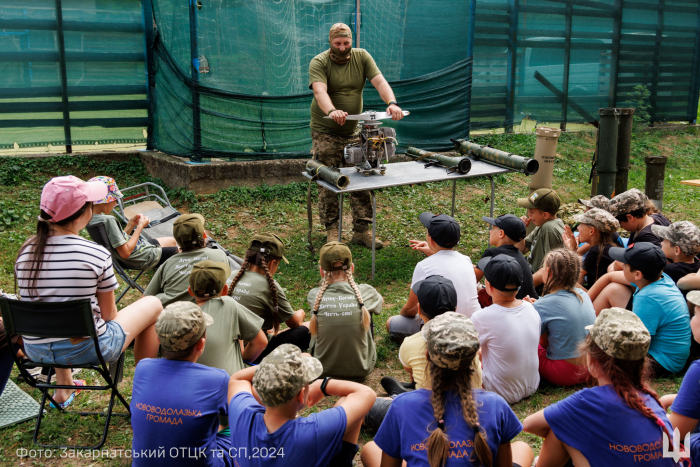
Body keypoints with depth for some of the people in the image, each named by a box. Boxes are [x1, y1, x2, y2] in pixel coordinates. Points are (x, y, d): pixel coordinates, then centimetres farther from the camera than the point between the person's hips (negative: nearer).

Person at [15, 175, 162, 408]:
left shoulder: (26, 252, -5)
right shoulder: (97, 254, -19)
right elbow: (108, 314, -9)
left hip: (35, 351, 6)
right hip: (86, 351, -5)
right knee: (153, 304, 15)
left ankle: (63, 388, 47)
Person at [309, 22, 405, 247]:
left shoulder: (362, 57, 3)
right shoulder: (319, 62, -9)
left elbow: (379, 81, -9)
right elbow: (320, 91, -26)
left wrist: (392, 103, -30)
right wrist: (332, 111, -47)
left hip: (354, 131, 3)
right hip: (325, 133, -3)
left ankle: (362, 231, 9)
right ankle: (331, 232, 10)